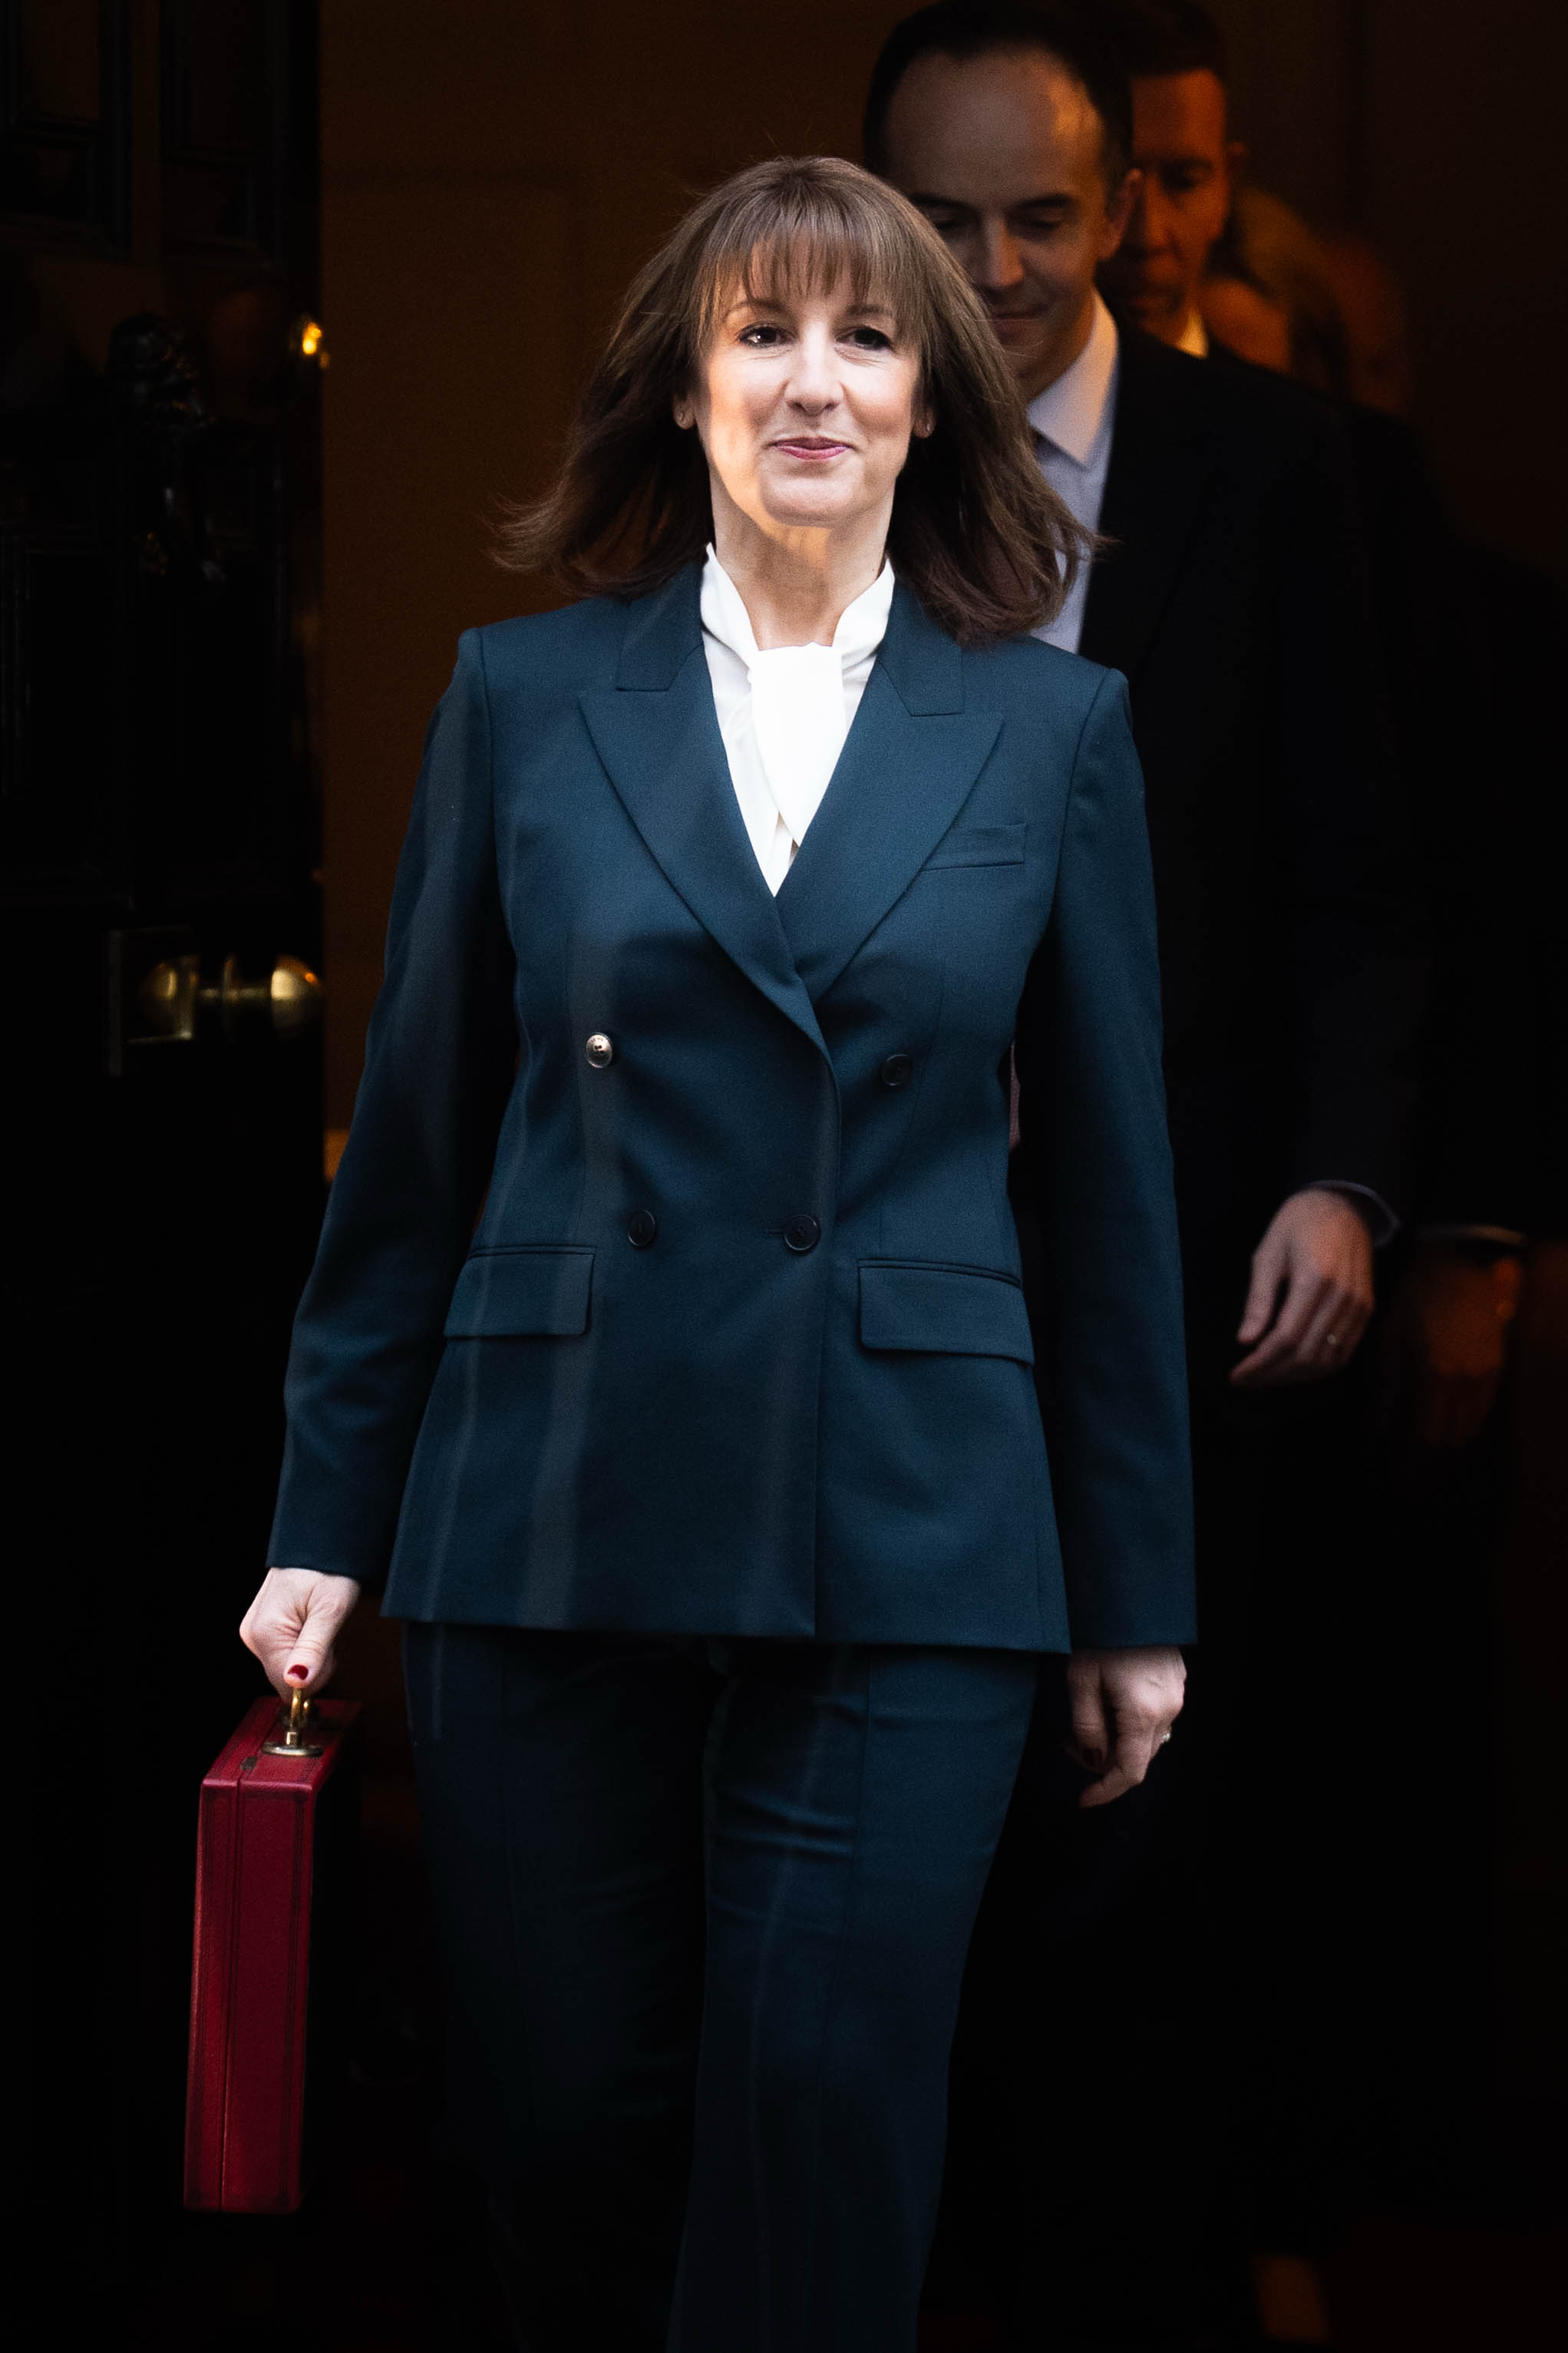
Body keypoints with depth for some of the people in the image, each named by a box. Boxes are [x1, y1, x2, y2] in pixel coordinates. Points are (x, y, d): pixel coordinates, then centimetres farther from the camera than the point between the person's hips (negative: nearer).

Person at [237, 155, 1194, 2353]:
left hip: (903, 1538, -1)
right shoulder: (525, 693, 5)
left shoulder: (1051, 725, 5)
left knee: (824, 2142, -2)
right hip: (556, 1515, 1)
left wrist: (1137, 1593, 7)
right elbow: (414, 1139, 8)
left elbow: (1109, 1178, 7)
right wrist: (328, 1518, 5)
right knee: (566, 2126, 8)